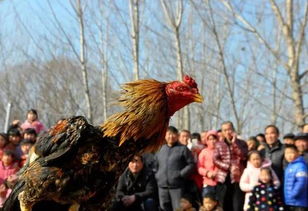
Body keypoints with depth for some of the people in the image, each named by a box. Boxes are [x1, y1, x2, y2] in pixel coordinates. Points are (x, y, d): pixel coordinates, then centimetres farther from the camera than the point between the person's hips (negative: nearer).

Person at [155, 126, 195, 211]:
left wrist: (181, 174, -12)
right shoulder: (160, 149, 16)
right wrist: (157, 175, 8)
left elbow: (191, 164, -2)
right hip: (162, 186, 5)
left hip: (177, 186, -5)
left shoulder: (183, 149, 2)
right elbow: (155, 165, 23)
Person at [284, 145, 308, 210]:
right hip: (290, 203, 10)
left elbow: (302, 182, -25)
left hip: (299, 202, -10)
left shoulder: (300, 166, -15)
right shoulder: (289, 166, 14)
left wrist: (293, 195, -20)